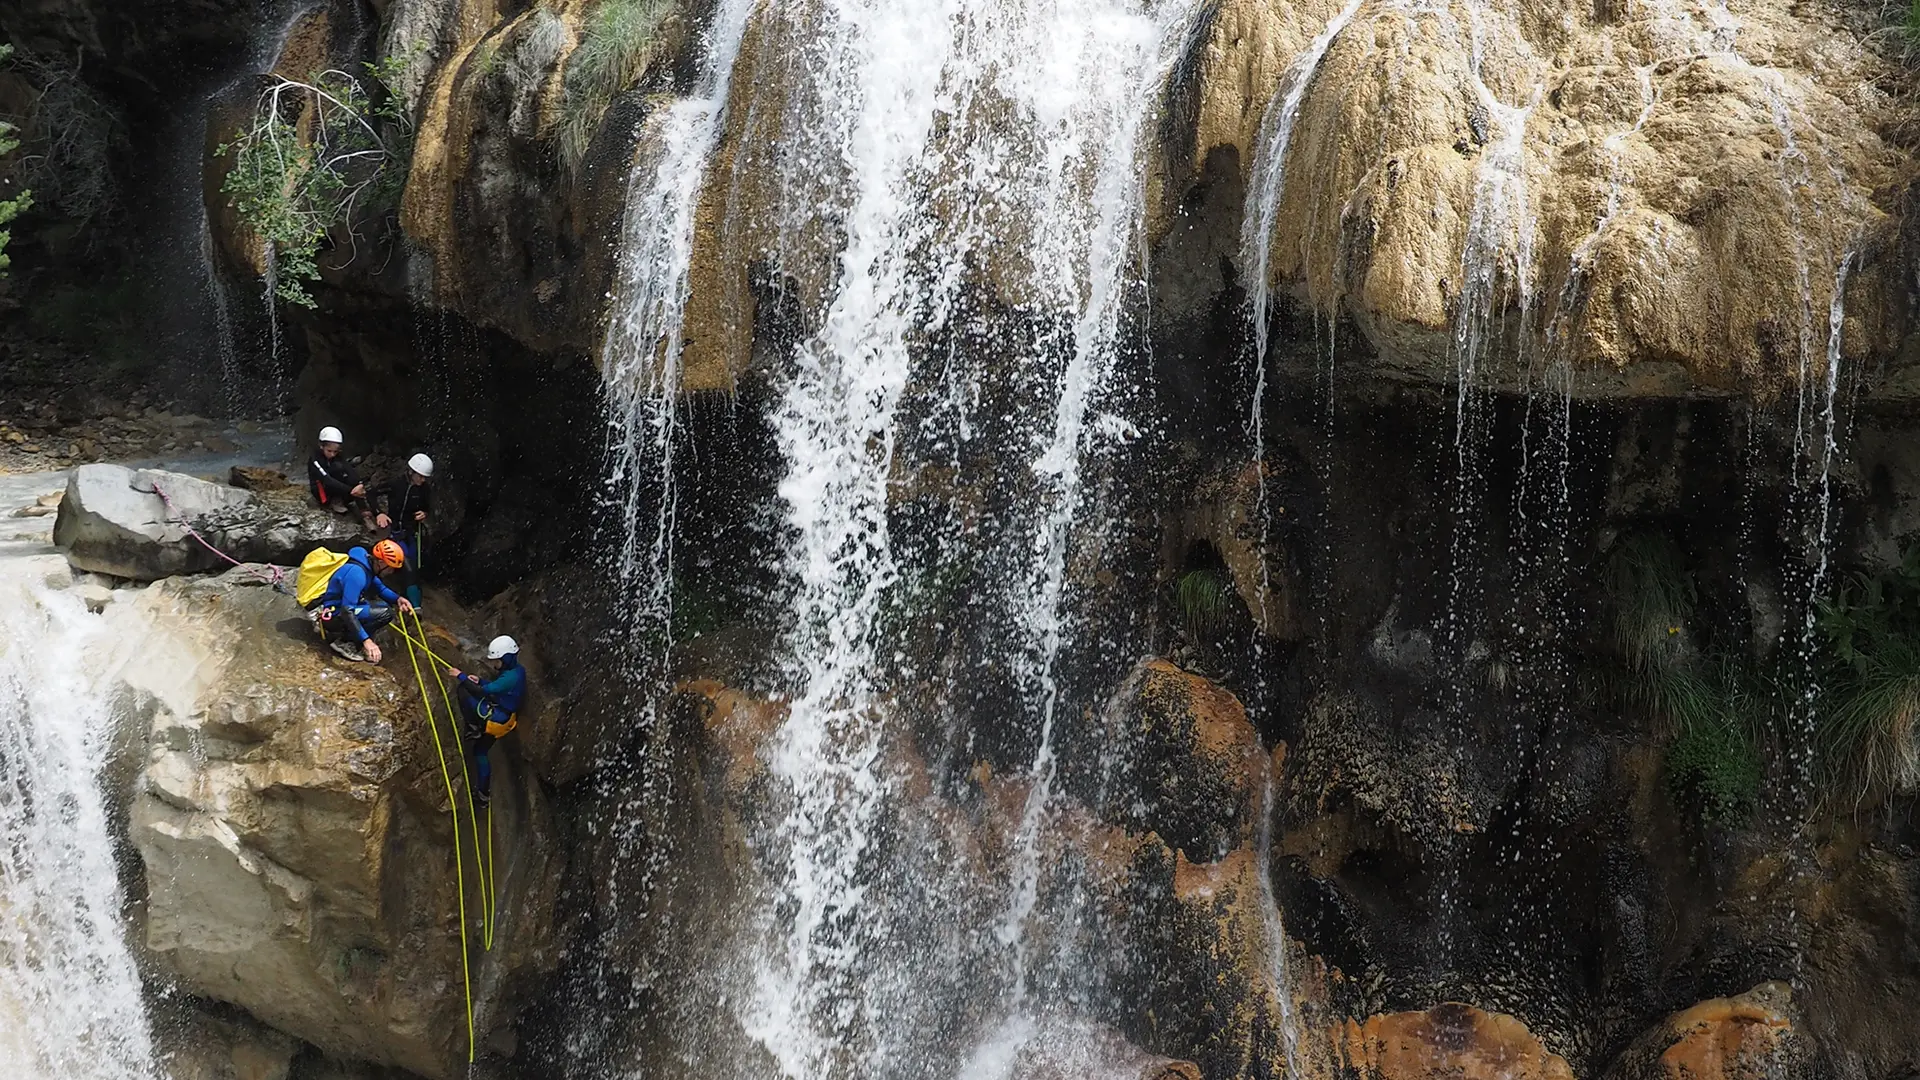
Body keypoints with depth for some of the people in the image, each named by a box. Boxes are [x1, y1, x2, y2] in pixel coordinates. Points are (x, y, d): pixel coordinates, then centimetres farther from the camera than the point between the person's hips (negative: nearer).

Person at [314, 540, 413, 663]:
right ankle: (343, 642, -9)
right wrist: (366, 640, -37)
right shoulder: (357, 573, -27)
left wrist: (397, 598, -5)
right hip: (332, 615, -10)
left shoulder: (368, 565, 2)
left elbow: (380, 588, 17)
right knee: (385, 613, -21)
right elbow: (347, 611, -32)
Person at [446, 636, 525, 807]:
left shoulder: (511, 677, -26)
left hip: (494, 719, -10)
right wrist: (479, 681, 8)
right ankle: (484, 793, 26)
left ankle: (474, 729, -3)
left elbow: (484, 692, -30)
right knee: (480, 752, 22)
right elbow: (495, 689, 22)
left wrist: (461, 677, -26)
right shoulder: (516, 671, 6)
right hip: (498, 721, 10)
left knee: (463, 694, -16)